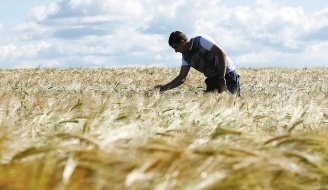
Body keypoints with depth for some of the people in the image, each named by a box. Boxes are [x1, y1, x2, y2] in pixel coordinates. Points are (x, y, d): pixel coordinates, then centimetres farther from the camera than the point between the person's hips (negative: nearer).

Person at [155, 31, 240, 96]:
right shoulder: (186, 56, 8)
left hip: (228, 75, -8)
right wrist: (164, 88, -3)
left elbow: (222, 54, -21)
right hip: (213, 79, 8)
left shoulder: (202, 41, -15)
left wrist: (222, 78, -26)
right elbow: (182, 77, 10)